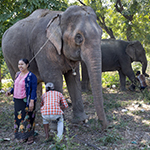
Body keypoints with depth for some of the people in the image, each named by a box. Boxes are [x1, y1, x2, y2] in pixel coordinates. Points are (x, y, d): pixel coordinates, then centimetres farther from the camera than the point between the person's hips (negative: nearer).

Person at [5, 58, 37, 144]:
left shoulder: (31, 76, -13)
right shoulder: (18, 74, 8)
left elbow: (34, 90, -16)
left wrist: (32, 101, -22)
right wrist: (10, 92, 1)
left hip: (27, 101, -7)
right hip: (18, 100, 7)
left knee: (28, 118, 1)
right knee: (19, 117, 10)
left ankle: (30, 136, 15)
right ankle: (23, 136, 23)